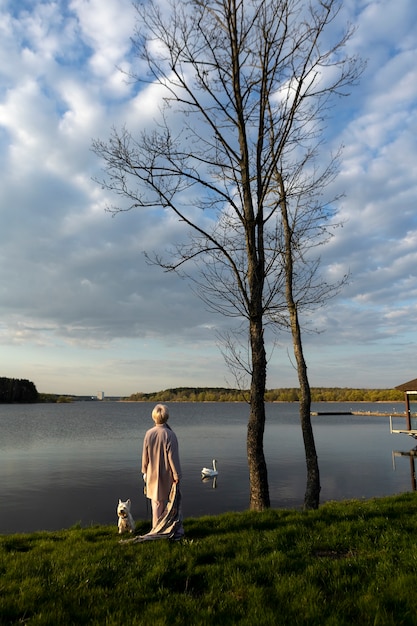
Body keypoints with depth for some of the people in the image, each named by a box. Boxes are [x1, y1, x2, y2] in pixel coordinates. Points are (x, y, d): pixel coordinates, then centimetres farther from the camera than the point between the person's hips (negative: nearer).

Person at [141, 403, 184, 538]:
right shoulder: (170, 435, -20)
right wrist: (177, 475, -8)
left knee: (156, 504, 17)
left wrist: (145, 471, 15)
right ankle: (177, 530, 16)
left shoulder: (148, 434, -7)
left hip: (153, 475, 4)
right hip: (167, 476, -4)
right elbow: (173, 457, -17)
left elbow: (145, 455, 2)